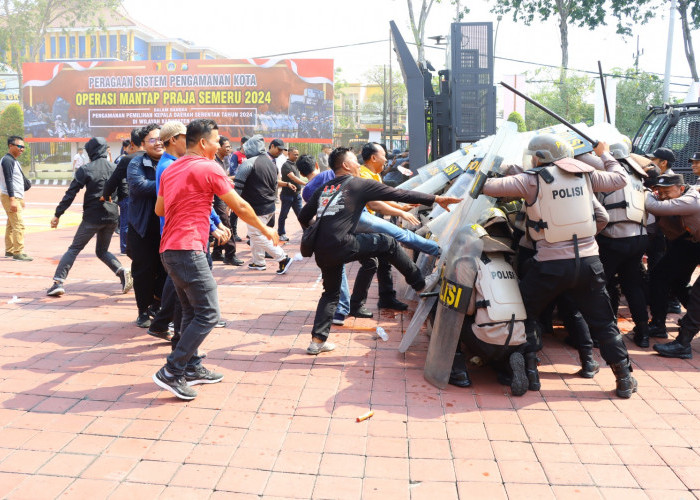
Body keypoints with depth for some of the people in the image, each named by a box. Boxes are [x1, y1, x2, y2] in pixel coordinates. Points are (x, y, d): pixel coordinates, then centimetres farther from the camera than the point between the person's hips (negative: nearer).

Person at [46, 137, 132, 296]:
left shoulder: (86, 170, -6)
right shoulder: (114, 168, 5)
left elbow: (70, 193, -7)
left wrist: (57, 214, -3)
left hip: (92, 216, -4)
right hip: (112, 216, 4)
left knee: (74, 249, 7)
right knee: (102, 250, 20)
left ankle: (58, 282, -1)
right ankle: (122, 271, -4)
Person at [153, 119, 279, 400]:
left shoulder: (171, 170, 17)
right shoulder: (208, 168, -7)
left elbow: (159, 209, 25)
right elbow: (240, 207, -4)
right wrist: (265, 230, 9)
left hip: (169, 249, 9)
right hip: (188, 249, -9)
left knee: (192, 311, 16)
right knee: (208, 314, -7)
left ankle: (192, 368, 21)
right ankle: (172, 372, -7)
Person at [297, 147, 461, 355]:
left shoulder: (324, 189, 21)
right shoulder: (359, 184, 5)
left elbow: (303, 216, 22)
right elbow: (398, 194, 3)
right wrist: (435, 199, 6)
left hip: (321, 252, 7)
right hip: (341, 245, -7)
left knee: (331, 292, 23)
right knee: (388, 243, 8)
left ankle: (317, 340, 20)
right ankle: (420, 284, 14)